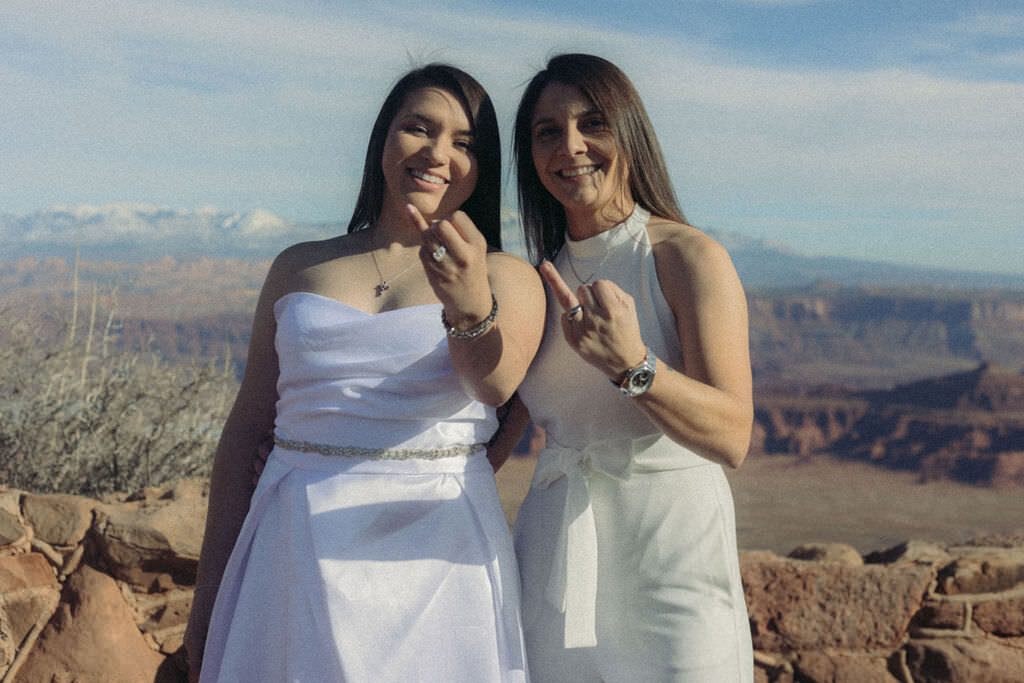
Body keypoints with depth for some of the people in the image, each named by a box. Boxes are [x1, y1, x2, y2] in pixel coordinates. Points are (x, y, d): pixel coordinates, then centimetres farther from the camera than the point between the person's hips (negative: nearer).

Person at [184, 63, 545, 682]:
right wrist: (210, 590, 7)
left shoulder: (509, 279, 2)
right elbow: (246, 428, 9)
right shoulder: (299, 269, 9)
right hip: (298, 555, 2)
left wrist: (470, 306, -41)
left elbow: (495, 382, -20)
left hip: (434, 555, -2)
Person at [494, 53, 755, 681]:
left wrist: (632, 365, -34)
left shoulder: (689, 257, -8)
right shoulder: (543, 279, 8)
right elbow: (495, 433, 15)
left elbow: (732, 438, -19)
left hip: (670, 551, -4)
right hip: (554, 553, 4)